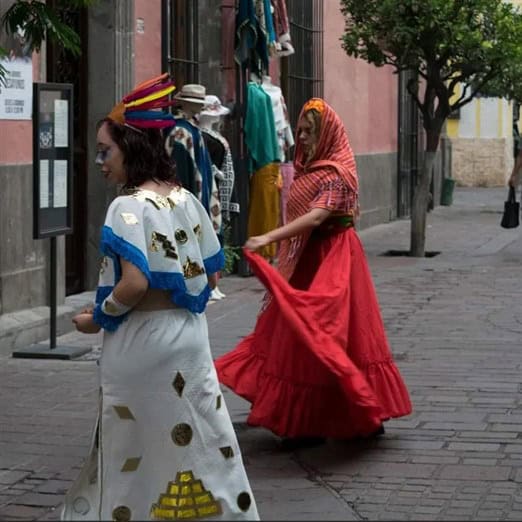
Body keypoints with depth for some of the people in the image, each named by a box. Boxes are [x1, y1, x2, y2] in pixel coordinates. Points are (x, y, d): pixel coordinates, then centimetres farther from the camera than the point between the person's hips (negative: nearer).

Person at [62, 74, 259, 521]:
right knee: (193, 436, 15)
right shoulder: (187, 200, 6)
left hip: (142, 342, -7)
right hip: (189, 334, 7)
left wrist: (97, 318, -10)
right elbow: (211, 274, 11)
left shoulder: (129, 206, -16)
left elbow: (134, 283, -24)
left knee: (137, 445, 4)